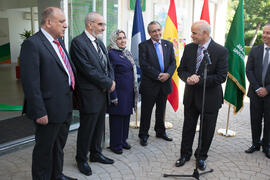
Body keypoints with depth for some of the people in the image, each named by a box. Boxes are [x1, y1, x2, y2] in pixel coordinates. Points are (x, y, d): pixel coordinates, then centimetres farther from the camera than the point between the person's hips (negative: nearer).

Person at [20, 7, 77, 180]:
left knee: (59, 145, 24)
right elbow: (30, 82, -20)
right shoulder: (32, 44, -16)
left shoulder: (59, 41, 10)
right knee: (44, 149, 10)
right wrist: (39, 112, -21)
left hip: (65, 108, 9)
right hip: (50, 110, -8)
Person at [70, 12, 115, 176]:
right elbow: (88, 70, -21)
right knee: (86, 129, 6)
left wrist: (111, 81, -4)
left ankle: (96, 153, 37)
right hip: (90, 94, -8)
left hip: (104, 93, 8)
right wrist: (108, 83, -13)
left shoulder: (99, 43, 13)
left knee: (99, 127, 19)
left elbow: (108, 65, 15)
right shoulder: (78, 42, -14)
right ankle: (81, 160, 24)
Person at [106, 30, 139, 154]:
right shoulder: (111, 54, -13)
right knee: (117, 118, 2)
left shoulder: (126, 53, 12)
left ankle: (123, 140, 31)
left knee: (126, 116, 16)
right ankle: (115, 144, 17)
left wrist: (134, 91, 16)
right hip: (118, 92, -8)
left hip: (129, 92, 8)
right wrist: (113, 96, -18)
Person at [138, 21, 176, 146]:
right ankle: (143, 135, 18)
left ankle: (160, 131, 34)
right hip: (149, 84, -4)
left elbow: (173, 62, 4)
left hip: (165, 84, 5)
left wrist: (167, 74, -14)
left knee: (161, 110, 18)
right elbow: (143, 64, -15)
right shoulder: (143, 46, -5)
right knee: (146, 111, 5)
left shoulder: (168, 45, 9)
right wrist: (158, 75, -18)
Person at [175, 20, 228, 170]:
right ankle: (185, 154, 35)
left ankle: (201, 156, 34)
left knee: (207, 130, 12)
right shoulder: (189, 48, 0)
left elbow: (221, 77, -17)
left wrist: (199, 80, -22)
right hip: (191, 96, 4)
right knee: (188, 127, 15)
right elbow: (181, 69, 5)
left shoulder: (221, 51, -14)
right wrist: (188, 78, -18)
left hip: (210, 98, -3)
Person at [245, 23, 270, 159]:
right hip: (256, 92, 2)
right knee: (255, 120, 9)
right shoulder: (255, 50, 3)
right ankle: (256, 144, 24)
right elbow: (249, 70, 0)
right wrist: (257, 88, -9)